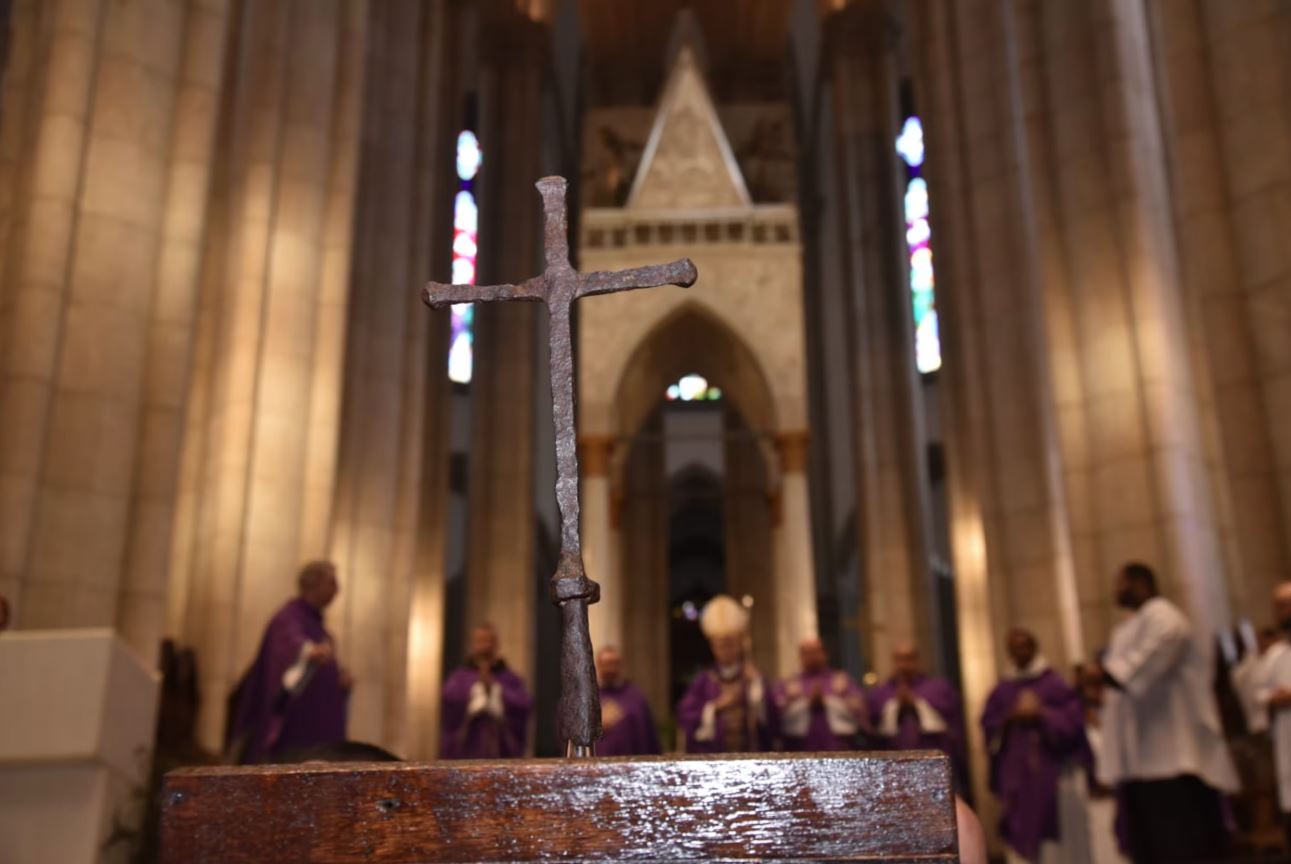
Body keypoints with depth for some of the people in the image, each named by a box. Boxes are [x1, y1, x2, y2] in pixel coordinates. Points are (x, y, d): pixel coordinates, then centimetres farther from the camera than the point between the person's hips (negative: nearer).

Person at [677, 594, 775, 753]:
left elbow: (769, 719, -5)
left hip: (750, 759, 0)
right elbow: (685, 719, -2)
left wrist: (755, 684, -10)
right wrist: (715, 707, -10)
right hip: (711, 759, 0)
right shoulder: (704, 682, 6)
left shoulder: (753, 677, 6)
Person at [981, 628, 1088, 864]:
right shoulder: (1001, 691, 11)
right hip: (1013, 774, 3)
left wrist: (1041, 715, -13)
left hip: (1048, 771, -3)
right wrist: (1008, 719, -9)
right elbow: (988, 727, 9)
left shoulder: (1056, 685, 2)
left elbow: (1073, 722, -4)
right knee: (1018, 831, -2)